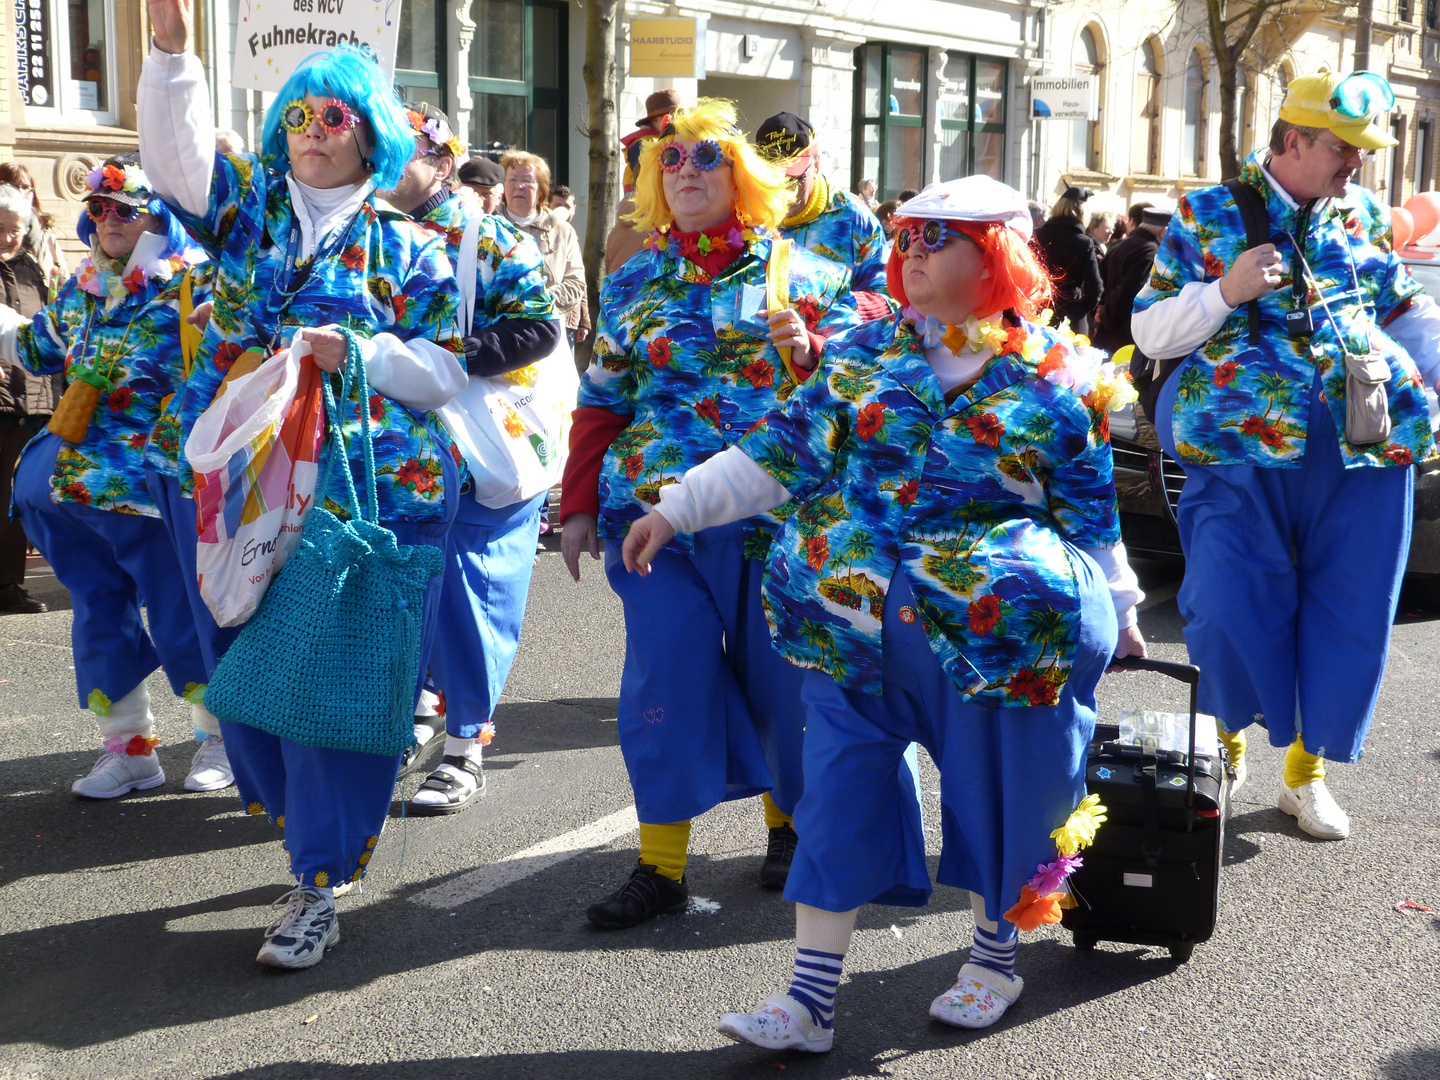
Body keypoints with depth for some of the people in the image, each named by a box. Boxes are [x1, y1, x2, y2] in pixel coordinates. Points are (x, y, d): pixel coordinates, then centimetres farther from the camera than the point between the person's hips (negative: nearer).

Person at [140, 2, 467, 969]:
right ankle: (329, 833, 29)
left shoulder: (409, 251, 7)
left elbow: (445, 374, 3)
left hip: (371, 499, -3)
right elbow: (180, 152, -4)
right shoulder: (247, 207, 13)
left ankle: (322, 883, 4)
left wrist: (359, 352, -13)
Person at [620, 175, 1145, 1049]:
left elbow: (1091, 512, 5)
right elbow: (780, 453, 7)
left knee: (994, 787, 9)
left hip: (1001, 630, -2)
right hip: (860, 618, 3)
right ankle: (811, 995, 10)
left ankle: (996, 954, 34)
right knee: (840, 790, 2)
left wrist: (1117, 614, 8)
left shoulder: (1056, 373, -1)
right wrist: (676, 508, 2)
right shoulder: (864, 353, 7)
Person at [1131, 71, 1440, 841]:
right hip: (1246, 440, -3)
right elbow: (1149, 331, 3)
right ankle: (1224, 740, 19)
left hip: (1367, 441, 4)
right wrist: (1225, 292, -13)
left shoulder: (1365, 215, 14)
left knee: (1350, 615, 5)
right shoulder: (1205, 216, 4)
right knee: (1230, 607, -11)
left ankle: (1305, 769, 24)